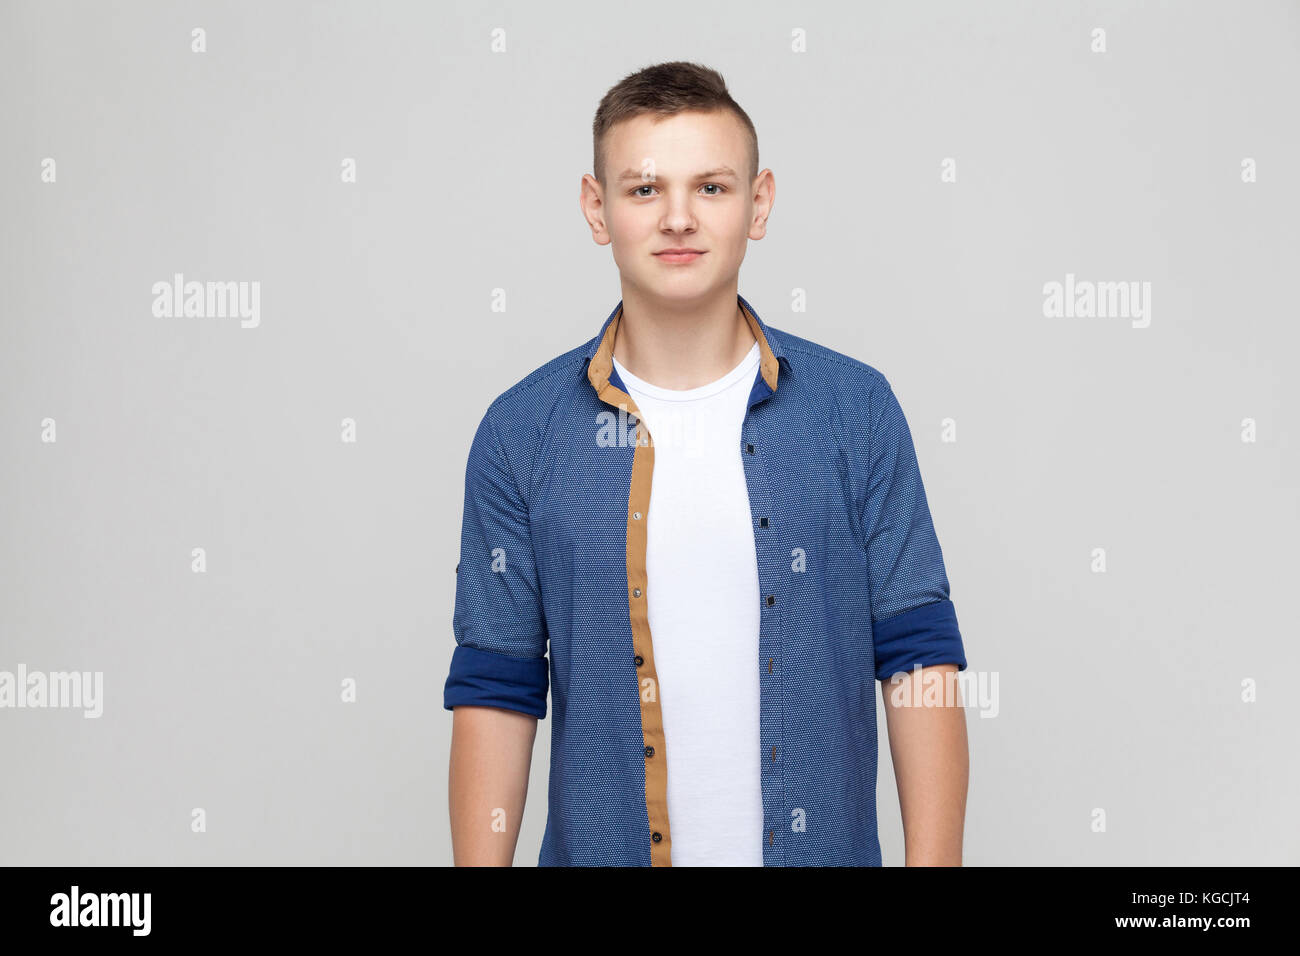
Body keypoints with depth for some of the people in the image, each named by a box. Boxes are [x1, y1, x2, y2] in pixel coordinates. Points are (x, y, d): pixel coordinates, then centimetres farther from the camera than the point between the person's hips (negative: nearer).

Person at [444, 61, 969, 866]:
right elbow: (496, 690, -1)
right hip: (600, 847, 0)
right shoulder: (521, 432, -4)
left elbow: (918, 659, -3)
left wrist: (934, 860, -9)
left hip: (820, 845, 0)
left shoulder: (856, 408, -4)